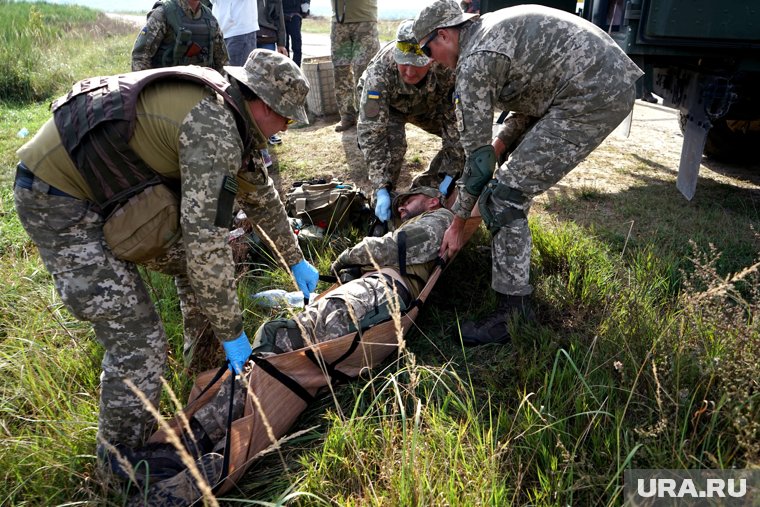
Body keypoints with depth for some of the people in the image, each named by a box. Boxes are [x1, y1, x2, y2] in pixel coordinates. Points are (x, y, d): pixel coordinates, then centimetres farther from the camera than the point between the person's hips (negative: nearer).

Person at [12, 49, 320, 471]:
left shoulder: (224, 109, 5)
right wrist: (231, 332, -20)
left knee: (195, 257, 12)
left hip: (105, 183, 10)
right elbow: (207, 241, -30)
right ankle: (122, 465, 13)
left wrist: (295, 261, 21)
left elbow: (259, 191, 15)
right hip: (56, 198, -10)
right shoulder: (213, 129, -26)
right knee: (138, 338, -10)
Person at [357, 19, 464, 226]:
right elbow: (371, 132, -40)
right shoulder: (379, 71, -40)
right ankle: (382, 198, -7)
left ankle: (425, 187, 3)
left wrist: (450, 174, -32)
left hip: (429, 104, 3)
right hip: (384, 106, -2)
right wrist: (381, 188, -44)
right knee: (392, 143, -32)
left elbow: (457, 121, -29)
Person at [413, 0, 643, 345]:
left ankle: (513, 313, -6)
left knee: (506, 194, -11)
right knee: (521, 166, 26)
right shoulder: (492, 28, 18)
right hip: (613, 80, 11)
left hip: (594, 97, -11)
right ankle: (511, 239, 40)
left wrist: (457, 224, 1)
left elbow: (477, 155, -8)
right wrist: (501, 145, 18)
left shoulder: (473, 62, -10)